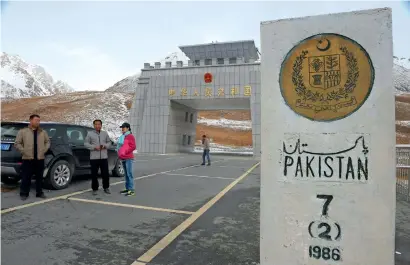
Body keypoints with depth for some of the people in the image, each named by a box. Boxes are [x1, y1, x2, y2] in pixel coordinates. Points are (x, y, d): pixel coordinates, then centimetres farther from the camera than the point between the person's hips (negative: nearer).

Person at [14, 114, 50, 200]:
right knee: (26, 177, 1)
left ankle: (39, 193, 19)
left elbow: (47, 142, 17)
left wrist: (44, 150, 3)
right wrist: (24, 152, -7)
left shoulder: (43, 132, 10)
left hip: (40, 158, 3)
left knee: (39, 177, 9)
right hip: (27, 159, -3)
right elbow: (17, 143, 1)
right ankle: (24, 193, 14)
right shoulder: (22, 131, 1)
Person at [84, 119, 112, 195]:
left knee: (106, 173, 6)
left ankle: (106, 188, 20)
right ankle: (95, 189, 15)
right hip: (94, 157, -2)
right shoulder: (90, 134, 4)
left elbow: (109, 142, 16)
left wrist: (105, 146, -6)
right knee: (94, 174, 2)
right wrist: (94, 147, -13)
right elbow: (86, 143, 0)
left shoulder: (105, 133, 13)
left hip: (104, 157, 2)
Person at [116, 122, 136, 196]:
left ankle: (131, 190, -9)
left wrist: (125, 152, -14)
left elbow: (133, 146, -14)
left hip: (128, 158, -9)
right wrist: (120, 153, 14)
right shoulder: (122, 137, 19)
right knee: (126, 174, 11)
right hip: (123, 158, 9)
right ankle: (127, 188, 17)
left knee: (129, 174, -10)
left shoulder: (130, 136, -6)